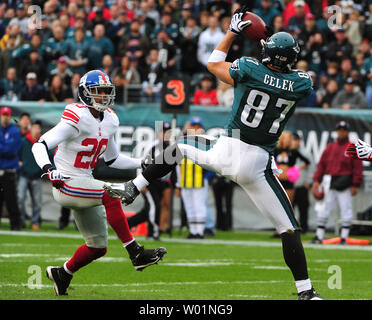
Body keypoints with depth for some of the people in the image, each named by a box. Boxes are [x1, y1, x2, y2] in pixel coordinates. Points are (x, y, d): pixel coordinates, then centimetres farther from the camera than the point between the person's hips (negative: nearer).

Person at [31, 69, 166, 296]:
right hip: (66, 184, -8)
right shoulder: (77, 119, -16)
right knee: (110, 194, -31)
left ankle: (62, 274, 32)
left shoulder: (109, 121, 8)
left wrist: (145, 163, 11)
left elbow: (112, 160, 20)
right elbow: (39, 146, -21)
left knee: (98, 247, 9)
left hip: (85, 187, 8)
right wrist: (49, 169, -38)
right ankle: (136, 253, -30)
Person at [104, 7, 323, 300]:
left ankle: (131, 190, 26)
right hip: (257, 165, 0)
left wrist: (233, 31, 20)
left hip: (226, 152, 0)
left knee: (179, 148, 28)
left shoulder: (249, 69, -7)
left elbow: (213, 64, 13)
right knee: (289, 228, 5)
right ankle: (305, 290, -2)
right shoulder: (301, 84, -6)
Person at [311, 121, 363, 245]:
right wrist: (316, 181, 3)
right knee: (323, 211, 3)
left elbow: (358, 168, -4)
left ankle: (344, 238, 2)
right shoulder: (330, 147, 13)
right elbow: (321, 164, 12)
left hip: (345, 186, -4)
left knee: (346, 212, -3)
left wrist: (355, 185, -10)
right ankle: (319, 237, 8)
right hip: (329, 184, 4)